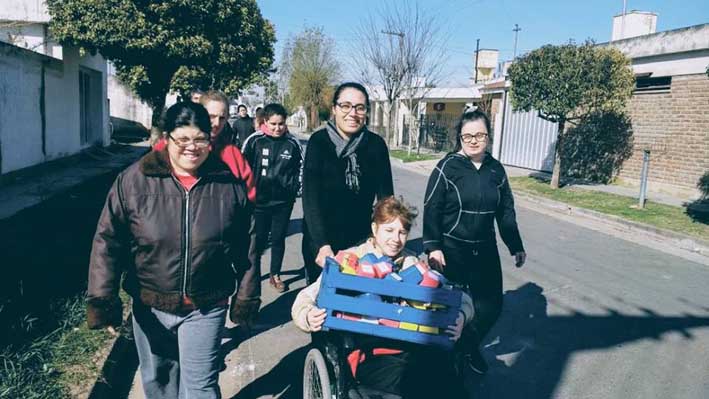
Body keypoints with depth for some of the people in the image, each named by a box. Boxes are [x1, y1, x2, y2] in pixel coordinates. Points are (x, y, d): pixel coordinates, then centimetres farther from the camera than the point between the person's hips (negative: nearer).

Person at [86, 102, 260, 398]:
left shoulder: (229, 185, -6)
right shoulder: (134, 180, -8)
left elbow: (245, 247, 2)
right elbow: (108, 241, -5)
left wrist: (248, 295, 4)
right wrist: (102, 298, -9)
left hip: (206, 307, -1)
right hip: (150, 306, 2)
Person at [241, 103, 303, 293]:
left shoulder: (292, 143, -2)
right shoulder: (254, 141, -8)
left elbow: (299, 169, 9)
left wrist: (294, 190, 2)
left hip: (283, 201, 2)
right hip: (259, 200, -2)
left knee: (278, 239, 13)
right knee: (257, 239, 6)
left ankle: (275, 275, 28)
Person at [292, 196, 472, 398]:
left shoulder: (415, 265, 14)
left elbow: (461, 299, 12)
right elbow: (306, 298, 2)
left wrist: (460, 317, -12)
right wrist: (308, 317, -22)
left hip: (411, 347, 3)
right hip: (366, 351, -2)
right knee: (412, 380, -32)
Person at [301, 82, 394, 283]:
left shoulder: (376, 144, -5)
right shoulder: (319, 141, -12)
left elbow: (386, 196, -6)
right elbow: (311, 197, -18)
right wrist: (322, 244, -27)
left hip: (361, 239, 2)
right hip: (320, 240, -1)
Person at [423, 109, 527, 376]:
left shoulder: (496, 169, 4)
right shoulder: (447, 167, -9)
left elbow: (506, 211, 11)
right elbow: (431, 209, -10)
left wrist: (516, 246, 12)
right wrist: (433, 247, -17)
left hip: (486, 250, 5)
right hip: (451, 249, -4)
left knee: (491, 305, 7)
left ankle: (469, 347, 33)